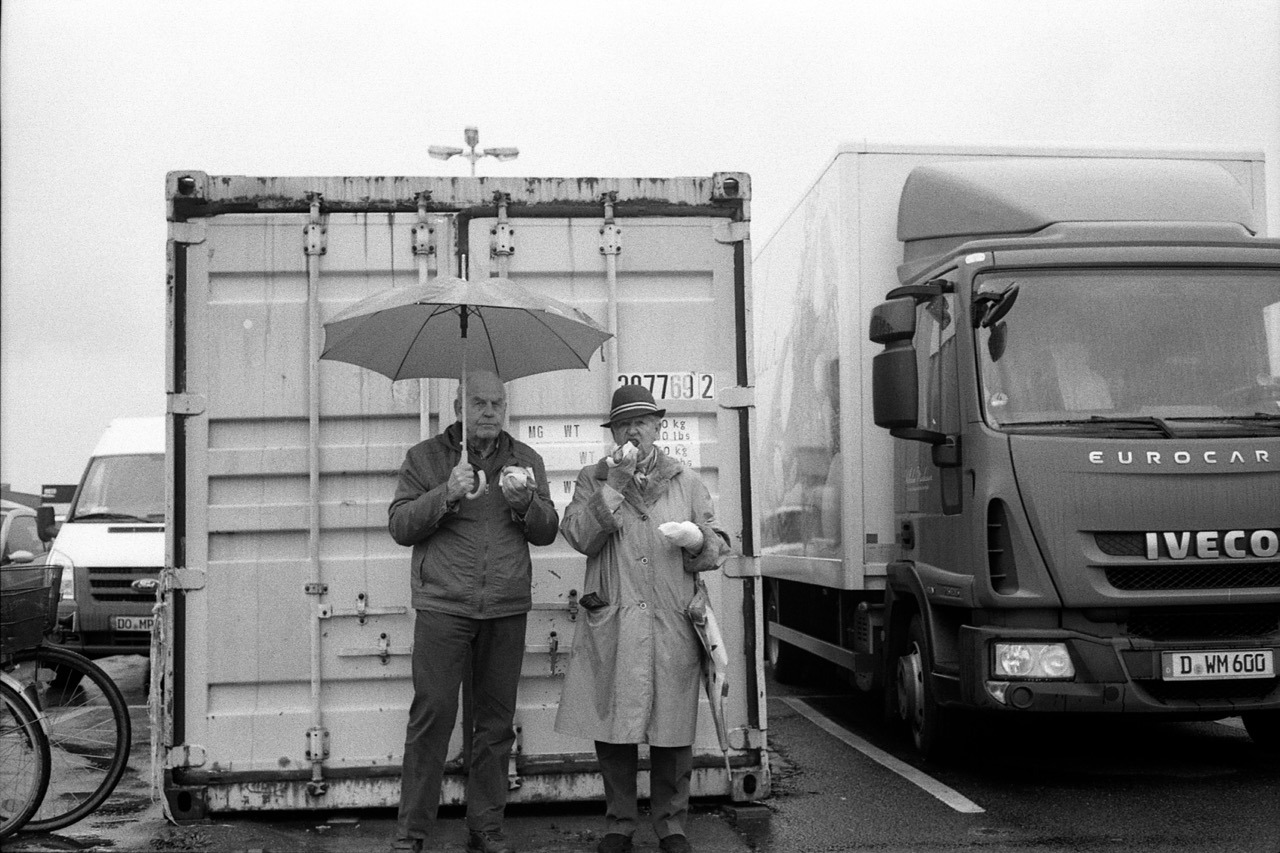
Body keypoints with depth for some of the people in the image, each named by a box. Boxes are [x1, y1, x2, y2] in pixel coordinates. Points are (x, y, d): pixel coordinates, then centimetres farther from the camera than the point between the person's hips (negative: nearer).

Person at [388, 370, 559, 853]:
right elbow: (399, 526, 0)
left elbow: (547, 532, 11)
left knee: (497, 719, 5)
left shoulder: (525, 460, 15)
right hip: (443, 605, -3)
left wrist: (524, 502, -9)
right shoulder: (425, 457, 8)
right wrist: (445, 495, -14)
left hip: (507, 610, 3)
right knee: (432, 714, -7)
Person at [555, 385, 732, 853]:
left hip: (672, 627, 0)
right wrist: (613, 485, -11)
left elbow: (719, 549, 12)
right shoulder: (592, 480, 11)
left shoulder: (686, 482, 13)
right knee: (613, 730, 4)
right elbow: (579, 537, -6)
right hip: (610, 627, 0)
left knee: (671, 732, 3)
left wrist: (698, 541, -11)